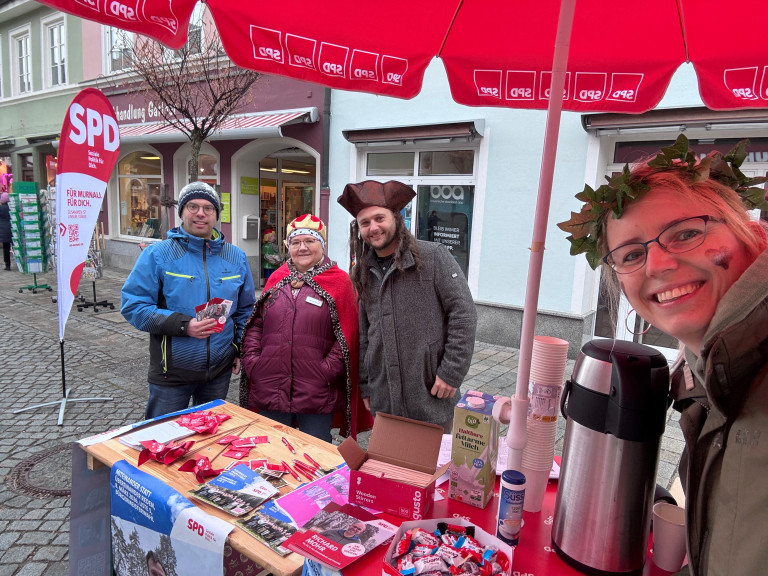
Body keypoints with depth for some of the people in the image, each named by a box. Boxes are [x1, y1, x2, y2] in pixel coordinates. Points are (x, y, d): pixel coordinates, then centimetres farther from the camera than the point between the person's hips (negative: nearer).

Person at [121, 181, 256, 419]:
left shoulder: (236, 257, 5)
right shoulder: (157, 254, -8)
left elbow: (245, 310, 13)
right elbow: (132, 305, -12)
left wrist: (240, 348, 3)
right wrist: (183, 325, -23)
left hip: (220, 370, 4)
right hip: (171, 373, -3)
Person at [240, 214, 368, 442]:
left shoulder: (339, 280, -2)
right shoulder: (277, 278, 11)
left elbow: (347, 334, -6)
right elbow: (255, 324, 13)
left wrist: (327, 370, -13)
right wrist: (252, 360, 1)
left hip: (316, 394, -4)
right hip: (270, 389, 4)